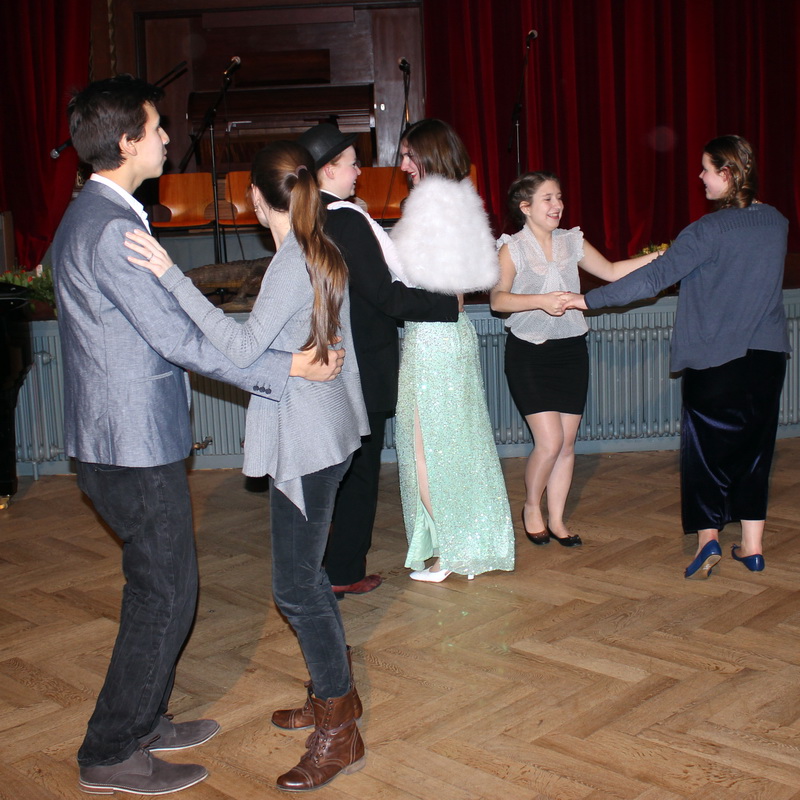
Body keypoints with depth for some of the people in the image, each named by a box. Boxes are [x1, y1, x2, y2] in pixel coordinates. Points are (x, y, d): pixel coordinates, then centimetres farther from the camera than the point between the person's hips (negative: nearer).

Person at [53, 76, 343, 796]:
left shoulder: (90, 217, 13)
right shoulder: (112, 228, -21)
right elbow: (177, 337, -21)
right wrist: (287, 367, -17)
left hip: (123, 438, 10)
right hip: (135, 446, -10)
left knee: (158, 588, 19)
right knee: (164, 596, 0)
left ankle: (143, 721, 32)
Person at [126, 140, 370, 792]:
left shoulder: (293, 263, -19)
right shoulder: (324, 255, 10)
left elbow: (244, 347, -28)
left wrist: (172, 278, -32)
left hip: (307, 441, -10)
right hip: (323, 431, 10)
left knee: (296, 586, -3)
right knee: (307, 572, 20)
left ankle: (340, 735, 7)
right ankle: (336, 692, 34)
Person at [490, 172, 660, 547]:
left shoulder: (572, 242, 8)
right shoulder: (512, 249, -6)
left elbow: (611, 271, 11)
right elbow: (498, 298, -19)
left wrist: (656, 258, 1)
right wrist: (541, 300, -33)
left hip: (570, 349, 5)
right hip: (529, 352, -4)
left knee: (567, 444, 6)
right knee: (549, 442, -10)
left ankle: (556, 519, 20)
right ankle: (531, 508, 14)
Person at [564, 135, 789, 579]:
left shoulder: (710, 230, -15)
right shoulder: (776, 222, 5)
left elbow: (653, 278, -17)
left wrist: (590, 299, -11)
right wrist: (674, 256, 21)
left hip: (717, 356, -6)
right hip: (767, 354, 6)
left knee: (708, 443, 5)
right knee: (754, 445, 11)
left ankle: (708, 537, -4)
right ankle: (752, 545, 16)